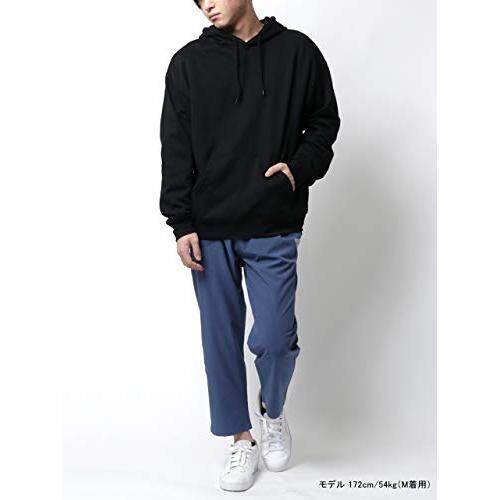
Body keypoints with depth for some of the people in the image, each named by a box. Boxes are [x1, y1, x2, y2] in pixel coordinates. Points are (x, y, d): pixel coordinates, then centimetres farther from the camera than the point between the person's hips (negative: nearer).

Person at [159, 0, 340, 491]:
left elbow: (324, 121, 11)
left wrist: (300, 167, -8)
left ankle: (272, 408, 30)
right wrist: (182, 224, -3)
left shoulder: (298, 51, 5)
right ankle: (241, 438, 24)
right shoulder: (188, 62, 6)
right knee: (221, 337, 6)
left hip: (274, 229, -1)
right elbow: (175, 150, 4)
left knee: (275, 338, -2)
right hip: (209, 230, 2)